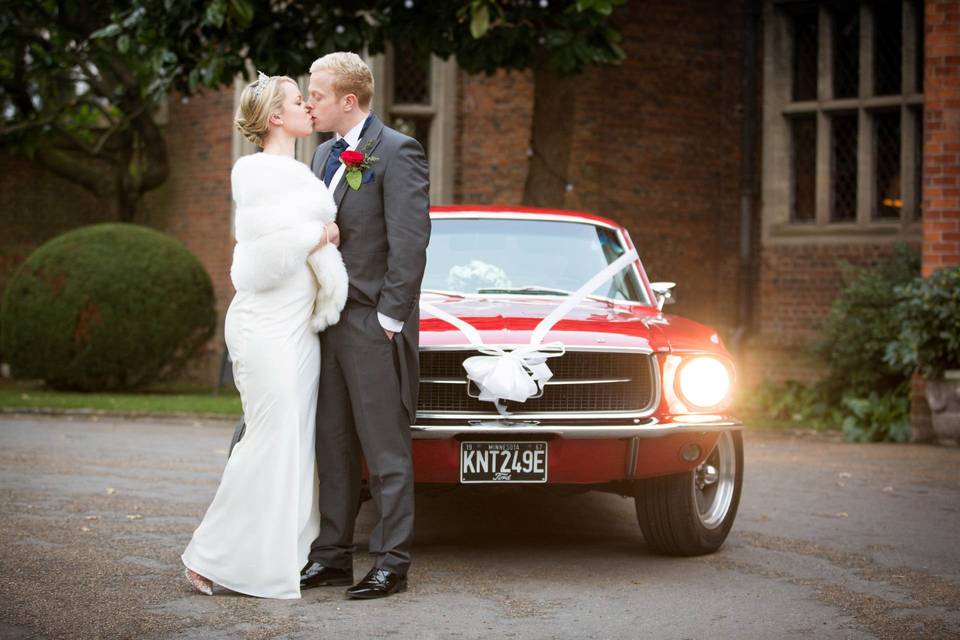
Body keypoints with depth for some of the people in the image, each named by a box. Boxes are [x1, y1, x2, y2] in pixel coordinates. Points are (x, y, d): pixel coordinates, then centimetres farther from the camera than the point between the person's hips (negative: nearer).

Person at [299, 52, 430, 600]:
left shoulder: (397, 152, -10)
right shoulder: (325, 155, 16)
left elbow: (410, 243, -15)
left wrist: (389, 320, -16)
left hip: (373, 326, -8)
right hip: (329, 325, 8)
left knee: (387, 452, -2)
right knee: (334, 450, 12)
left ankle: (392, 564, 4)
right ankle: (333, 556, 19)